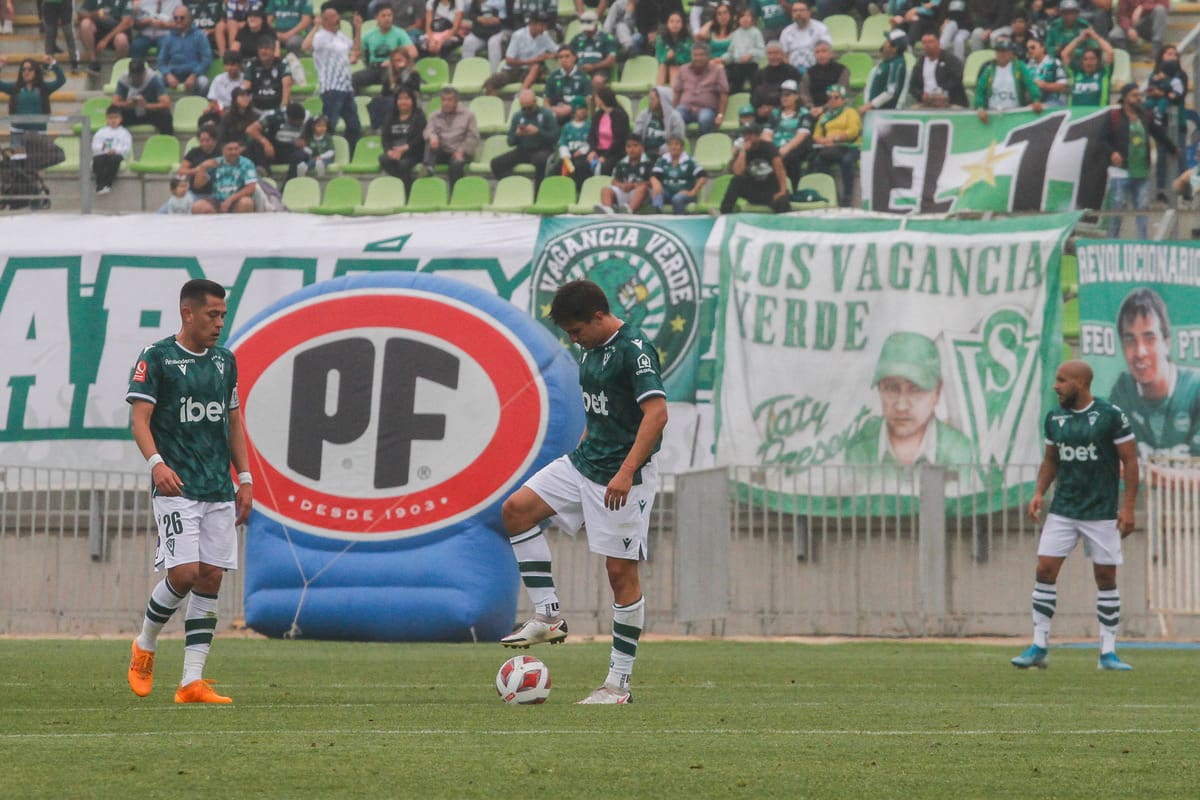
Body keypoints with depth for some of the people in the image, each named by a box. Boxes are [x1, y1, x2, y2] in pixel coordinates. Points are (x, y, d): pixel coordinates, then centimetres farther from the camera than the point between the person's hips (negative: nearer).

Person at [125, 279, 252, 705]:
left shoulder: (224, 361, 15)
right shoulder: (156, 357, -4)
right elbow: (140, 418, -9)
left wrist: (244, 478, 14)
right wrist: (156, 462, -26)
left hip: (220, 490, 6)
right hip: (176, 489, -6)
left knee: (210, 579, -1)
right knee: (184, 573, -16)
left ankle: (191, 682, -1)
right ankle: (145, 646, 12)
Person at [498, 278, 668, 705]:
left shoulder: (634, 348, -16)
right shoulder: (591, 351, 12)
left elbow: (657, 413, -24)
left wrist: (625, 473, -30)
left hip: (624, 475, -9)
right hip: (584, 462, 9)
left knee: (621, 570, -5)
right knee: (516, 509, -3)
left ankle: (619, 683, 1)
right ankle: (548, 616, -1)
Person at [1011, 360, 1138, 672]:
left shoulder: (1111, 415, -9)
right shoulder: (1054, 418, 5)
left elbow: (1130, 462, -6)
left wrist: (1128, 507, -12)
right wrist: (1039, 492, 1)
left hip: (1101, 513, -4)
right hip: (1062, 511, 4)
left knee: (1106, 578, 2)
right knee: (1045, 571, -5)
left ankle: (1108, 652, 9)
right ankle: (1039, 647, 1)